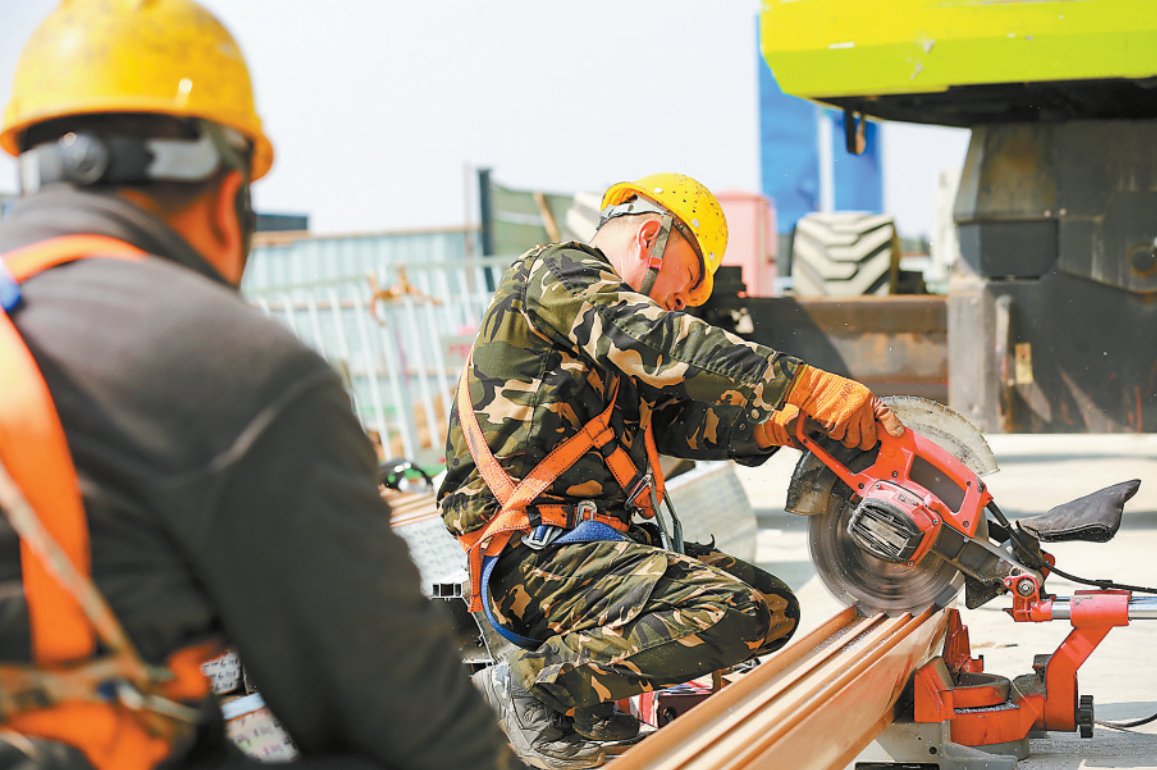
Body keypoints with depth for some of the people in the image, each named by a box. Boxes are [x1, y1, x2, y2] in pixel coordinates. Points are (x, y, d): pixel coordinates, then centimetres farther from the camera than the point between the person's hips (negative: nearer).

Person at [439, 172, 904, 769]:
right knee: (733, 613, -25)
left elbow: (674, 418, 17)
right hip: (538, 555, -10)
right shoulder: (557, 272, -3)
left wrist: (767, 427, -2)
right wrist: (809, 386, -26)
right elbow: (659, 343, -19)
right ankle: (531, 684, -13)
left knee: (774, 608, 5)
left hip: (606, 539, 10)